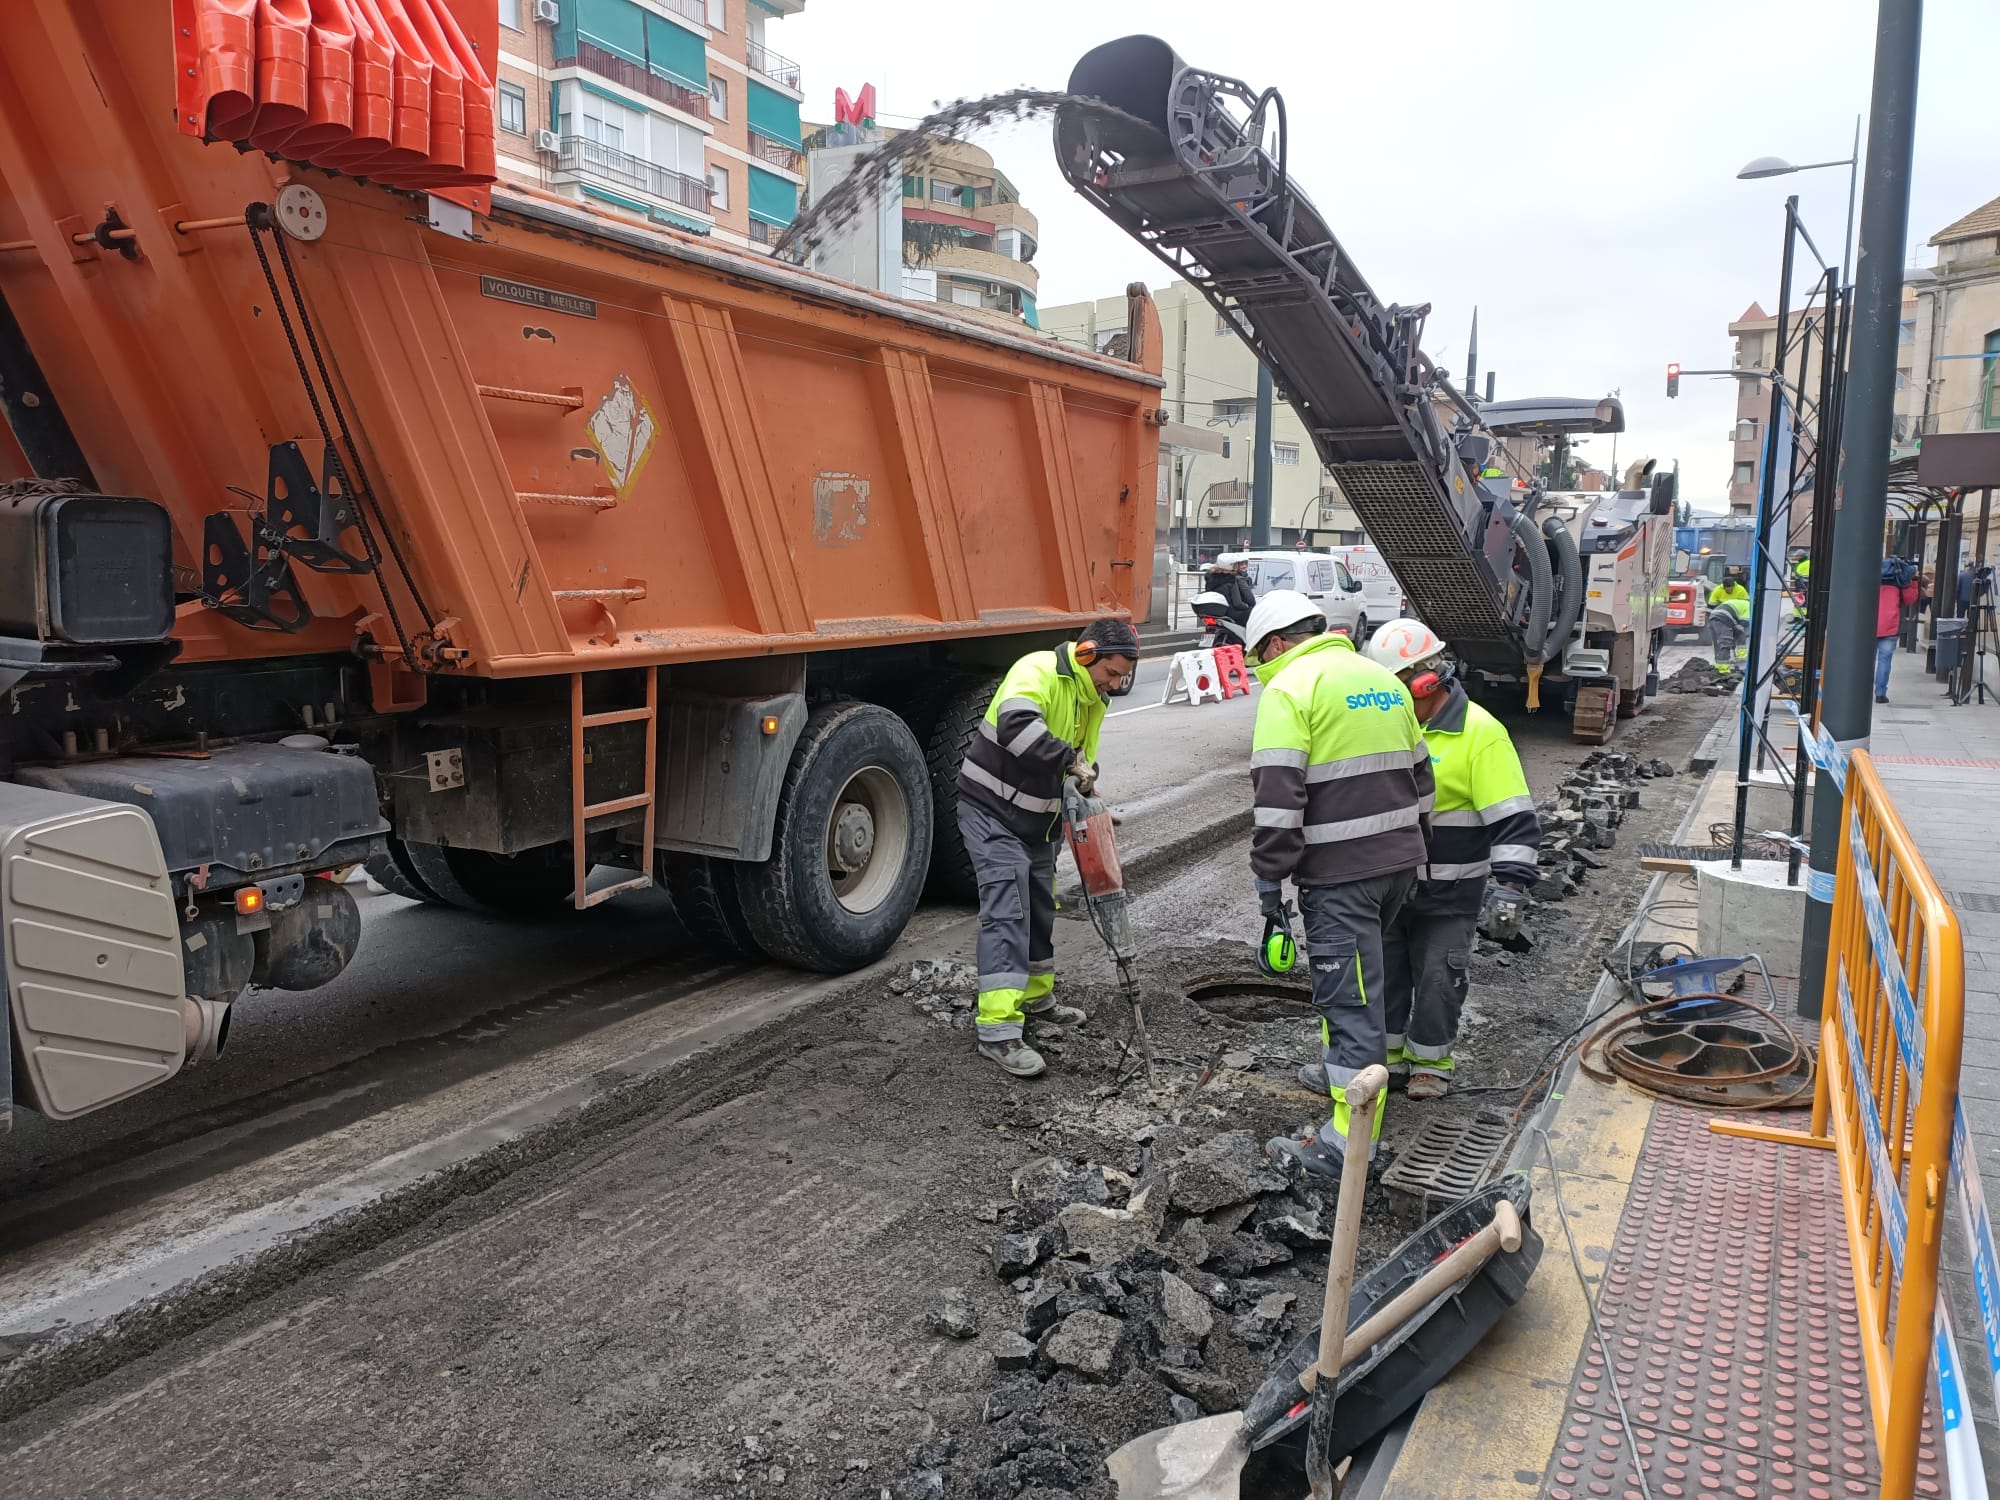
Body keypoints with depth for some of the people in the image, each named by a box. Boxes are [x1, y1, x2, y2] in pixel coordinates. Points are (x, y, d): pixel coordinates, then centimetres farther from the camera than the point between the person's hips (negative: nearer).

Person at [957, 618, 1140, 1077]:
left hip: (1037, 819, 9)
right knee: (1006, 912, -15)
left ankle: (1036, 998, 39)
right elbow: (1015, 725, -42)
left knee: (1039, 909, 19)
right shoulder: (1038, 670, -22)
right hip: (991, 811, -9)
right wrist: (1070, 758, -40)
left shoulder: (1092, 699, 7)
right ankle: (998, 1031, -16)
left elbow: (1082, 767, 16)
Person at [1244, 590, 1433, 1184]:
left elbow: (1277, 794, -17)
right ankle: (1342, 1071, 42)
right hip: (1399, 859, 8)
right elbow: (1418, 774, 21)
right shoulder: (1383, 679, 15)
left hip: (1339, 871, -8)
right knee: (1357, 977, 25)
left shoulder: (1289, 688, -10)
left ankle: (1350, 1142, 0)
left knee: (1349, 995, -5)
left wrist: (1269, 874, -11)